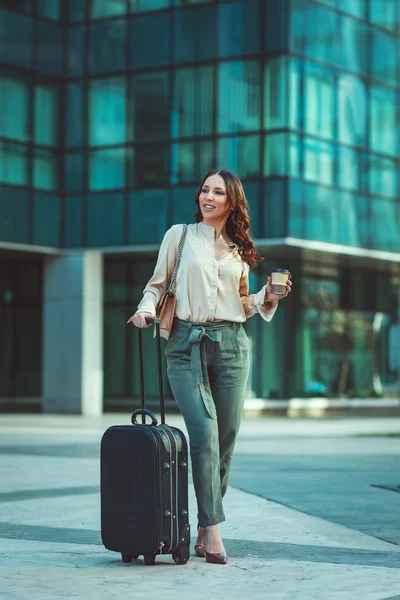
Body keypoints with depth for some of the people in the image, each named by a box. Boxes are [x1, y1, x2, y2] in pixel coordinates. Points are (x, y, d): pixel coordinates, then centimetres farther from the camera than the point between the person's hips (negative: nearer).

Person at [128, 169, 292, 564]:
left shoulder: (239, 250, 16)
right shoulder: (179, 236, 9)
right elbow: (157, 284, 11)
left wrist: (268, 297, 2)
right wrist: (146, 308, -8)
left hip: (231, 345, 3)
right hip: (187, 344, -3)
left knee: (225, 438, 0)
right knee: (205, 433, -15)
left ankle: (204, 531, 9)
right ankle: (212, 528, -14)